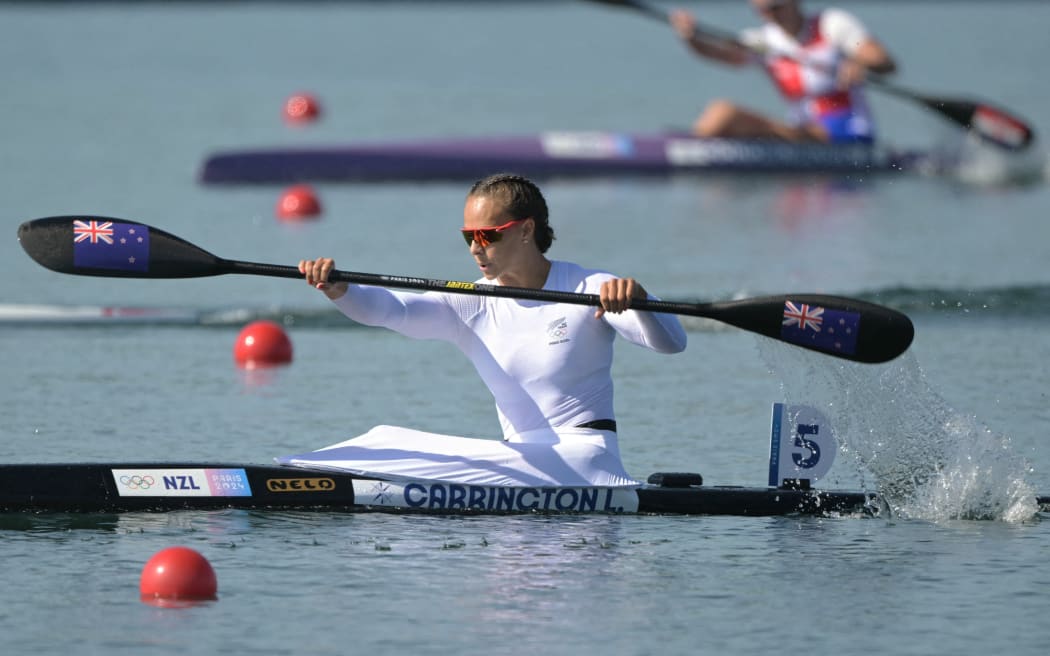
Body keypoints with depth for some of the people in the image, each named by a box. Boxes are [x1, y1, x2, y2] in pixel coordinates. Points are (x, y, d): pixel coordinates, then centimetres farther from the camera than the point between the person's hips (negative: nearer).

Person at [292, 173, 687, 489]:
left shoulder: (591, 291, -6)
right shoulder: (472, 307, 5)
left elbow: (671, 343, -17)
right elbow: (389, 309, -10)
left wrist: (637, 301, -39)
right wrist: (337, 289, -32)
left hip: (584, 457, -6)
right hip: (523, 460, 6)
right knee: (390, 440, -7)